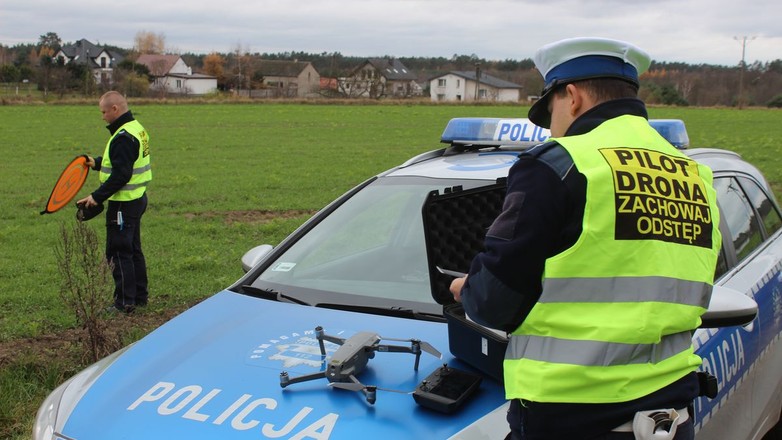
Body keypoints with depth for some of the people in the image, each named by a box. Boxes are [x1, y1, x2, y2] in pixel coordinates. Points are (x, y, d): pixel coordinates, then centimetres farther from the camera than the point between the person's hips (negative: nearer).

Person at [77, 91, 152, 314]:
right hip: (136, 199, 10)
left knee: (118, 253, -2)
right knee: (133, 250, 17)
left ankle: (125, 302, 2)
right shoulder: (136, 128, 11)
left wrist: (97, 197, -22)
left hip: (124, 203, -10)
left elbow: (121, 175, -26)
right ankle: (140, 296, 25)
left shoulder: (123, 137, -21)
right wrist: (97, 163, 11)